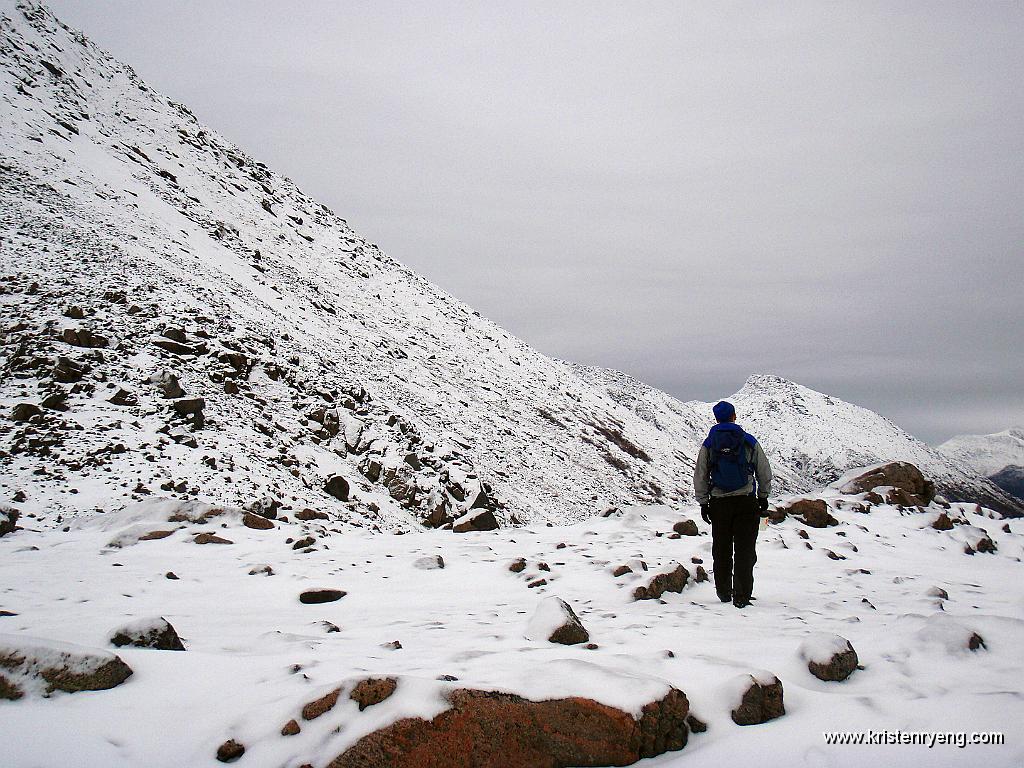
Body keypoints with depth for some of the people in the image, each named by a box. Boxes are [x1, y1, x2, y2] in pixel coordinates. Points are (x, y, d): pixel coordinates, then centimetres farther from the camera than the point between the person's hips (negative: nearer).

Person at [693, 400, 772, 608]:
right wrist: (763, 497, 17)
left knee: (721, 551, 13)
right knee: (745, 551, 2)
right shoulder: (749, 442, -2)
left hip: (719, 504, 2)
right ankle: (741, 596, -1)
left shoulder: (709, 444, 0)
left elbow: (699, 477, 2)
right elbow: (765, 473, 5)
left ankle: (724, 593, 22)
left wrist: (703, 503, 10)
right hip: (746, 502, -1)